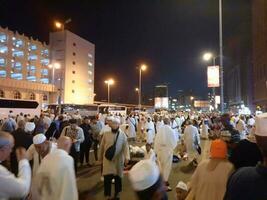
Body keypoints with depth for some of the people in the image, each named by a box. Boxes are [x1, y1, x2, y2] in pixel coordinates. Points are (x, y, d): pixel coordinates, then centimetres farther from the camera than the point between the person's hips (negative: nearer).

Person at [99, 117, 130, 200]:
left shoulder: (122, 135, -5)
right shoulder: (106, 134, -2)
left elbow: (125, 146, -11)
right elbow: (102, 146, 6)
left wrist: (127, 157, -25)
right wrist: (100, 157, 12)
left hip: (118, 159, 0)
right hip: (108, 159, 0)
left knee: (118, 177, 12)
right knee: (107, 177, -5)